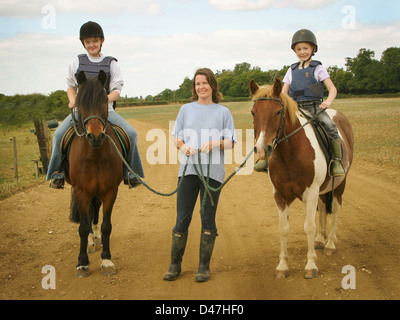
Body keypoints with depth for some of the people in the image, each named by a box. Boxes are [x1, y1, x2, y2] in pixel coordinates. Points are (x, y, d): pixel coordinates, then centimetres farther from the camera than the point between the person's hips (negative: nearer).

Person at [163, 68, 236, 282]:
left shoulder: (223, 112, 6)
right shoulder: (186, 109, 11)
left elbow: (230, 142, 4)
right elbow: (176, 137, 11)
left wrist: (214, 143, -16)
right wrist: (184, 146, -11)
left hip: (213, 171, -1)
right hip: (188, 169, 1)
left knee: (208, 220, 4)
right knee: (182, 218, 3)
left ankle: (204, 266, 15)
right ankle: (175, 265, 14)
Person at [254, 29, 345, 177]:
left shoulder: (318, 68, 5)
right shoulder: (292, 70, 15)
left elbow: (332, 89, -3)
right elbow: (284, 93, 15)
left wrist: (328, 101, -25)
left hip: (314, 107, -4)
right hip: (295, 108, 4)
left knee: (330, 125, -29)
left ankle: (337, 161, -21)